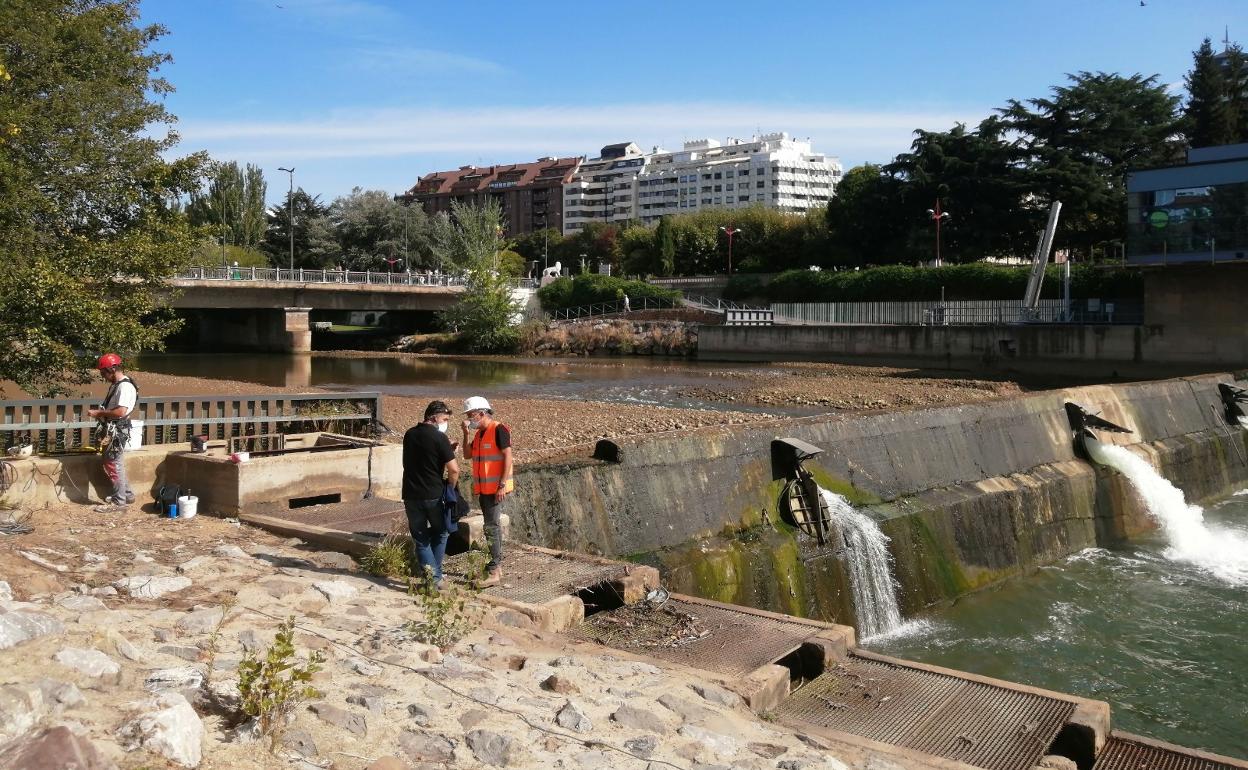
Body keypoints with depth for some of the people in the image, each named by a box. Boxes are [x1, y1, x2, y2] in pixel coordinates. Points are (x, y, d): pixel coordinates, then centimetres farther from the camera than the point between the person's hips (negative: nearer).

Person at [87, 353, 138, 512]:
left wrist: (98, 413, -19)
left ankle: (119, 502, 4)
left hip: (117, 432, -10)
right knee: (112, 464, 17)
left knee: (114, 465, -4)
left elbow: (120, 411, -27)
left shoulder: (125, 387, -19)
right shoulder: (115, 385, 13)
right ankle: (127, 494, 28)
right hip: (111, 431, 10)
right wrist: (99, 413, 7)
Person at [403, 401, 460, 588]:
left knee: (420, 539, 9)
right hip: (434, 494, -4)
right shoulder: (439, 438, -12)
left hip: (411, 495, 4)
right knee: (439, 534, 17)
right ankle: (436, 575, 19)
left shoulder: (409, 434, 8)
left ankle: (432, 577, 2)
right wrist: (450, 488, 1)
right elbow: (454, 470, -17)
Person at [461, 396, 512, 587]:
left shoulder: (498, 430, -13)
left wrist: (502, 485, -21)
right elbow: (467, 455, 14)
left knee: (492, 526, -10)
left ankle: (494, 571, -9)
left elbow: (507, 457, -17)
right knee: (491, 526, 14)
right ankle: (497, 566, 22)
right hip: (483, 488, 9)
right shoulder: (479, 433, 14)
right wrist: (466, 434, 3)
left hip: (496, 488, -9)